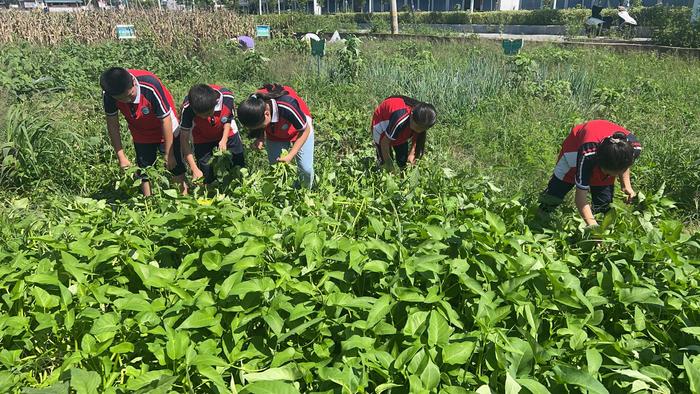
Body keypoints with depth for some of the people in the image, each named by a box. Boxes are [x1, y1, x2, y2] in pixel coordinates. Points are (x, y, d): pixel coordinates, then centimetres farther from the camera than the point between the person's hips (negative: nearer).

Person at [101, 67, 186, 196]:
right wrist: (121, 156, -12)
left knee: (175, 165, 6)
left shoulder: (150, 86, -39)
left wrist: (169, 154, -20)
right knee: (144, 168, 9)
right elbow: (112, 124, -13)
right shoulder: (108, 95, -28)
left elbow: (165, 120, -28)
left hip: (165, 130, -3)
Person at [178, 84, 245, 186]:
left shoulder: (226, 97, -33)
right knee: (207, 177, -3)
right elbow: (184, 139, -25)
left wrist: (224, 140, -21)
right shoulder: (188, 108, -35)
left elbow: (229, 118, -9)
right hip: (202, 139, -1)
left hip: (227, 133, 1)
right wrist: (195, 169, -29)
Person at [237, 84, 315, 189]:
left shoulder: (287, 106, -45)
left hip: (300, 128, -4)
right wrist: (260, 138, -26)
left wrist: (290, 155, -29)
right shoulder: (254, 103, -30)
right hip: (275, 134, 4)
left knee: (306, 169, -6)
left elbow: (305, 130, -27)